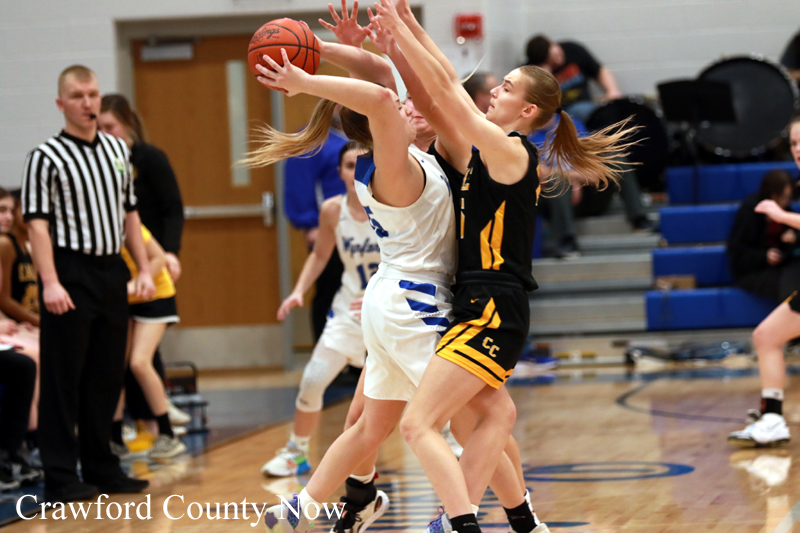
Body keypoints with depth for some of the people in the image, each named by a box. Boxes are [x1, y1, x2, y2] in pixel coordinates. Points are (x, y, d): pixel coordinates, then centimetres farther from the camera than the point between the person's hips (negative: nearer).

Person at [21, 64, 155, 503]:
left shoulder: (118, 150, 14)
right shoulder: (47, 157, -6)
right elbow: (37, 223, -11)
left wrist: (143, 269, 13)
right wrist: (50, 283, -20)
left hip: (112, 273, 6)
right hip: (71, 273, -6)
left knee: (107, 376, 11)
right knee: (63, 380, -2)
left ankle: (101, 467, 21)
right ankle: (60, 478, 2)